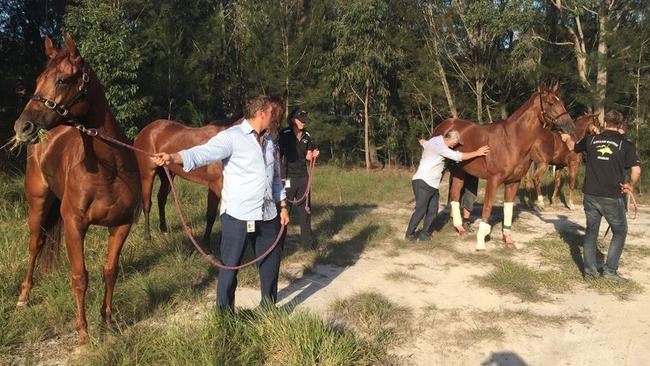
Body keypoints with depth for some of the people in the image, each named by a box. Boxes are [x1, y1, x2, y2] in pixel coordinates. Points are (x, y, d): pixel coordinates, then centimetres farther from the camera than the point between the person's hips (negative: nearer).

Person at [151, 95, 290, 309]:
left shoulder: (269, 142, 13)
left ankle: (270, 307, 36)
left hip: (268, 216, 7)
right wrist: (173, 158, -42)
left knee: (271, 262, 16)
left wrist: (283, 206, 18)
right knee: (231, 265, 4)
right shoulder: (232, 137, -10)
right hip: (238, 216, -7)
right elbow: (203, 153, -25)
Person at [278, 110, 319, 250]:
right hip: (288, 176, -5)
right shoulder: (284, 134, -8)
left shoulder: (307, 135, 7)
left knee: (305, 209, 10)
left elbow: (308, 156, 13)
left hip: (303, 176, 5)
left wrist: (314, 155, -9)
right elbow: (278, 155, -7)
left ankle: (307, 241, 20)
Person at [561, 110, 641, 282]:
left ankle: (590, 270, 16)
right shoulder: (625, 144, -5)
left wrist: (567, 138, 45)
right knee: (620, 231, 14)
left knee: (591, 231, 15)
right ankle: (610, 270, 10)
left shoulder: (591, 139, 4)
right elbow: (636, 169, -14)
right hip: (612, 197, -3)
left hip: (590, 195, 3)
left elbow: (573, 147, 23)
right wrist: (630, 185, 4)